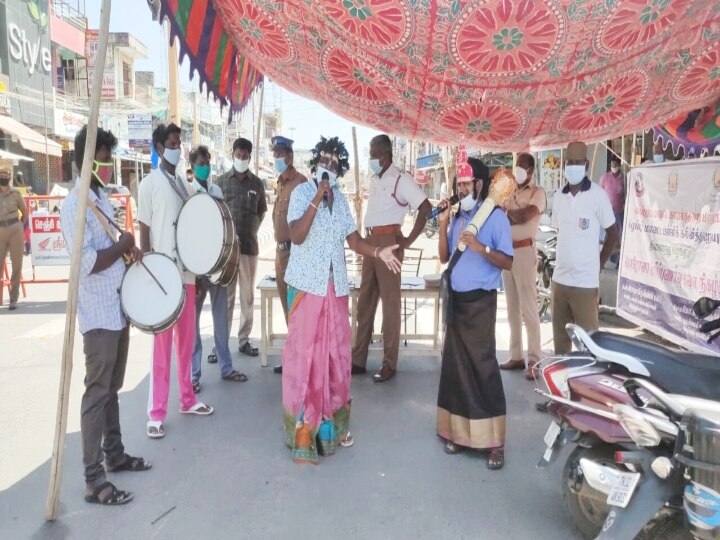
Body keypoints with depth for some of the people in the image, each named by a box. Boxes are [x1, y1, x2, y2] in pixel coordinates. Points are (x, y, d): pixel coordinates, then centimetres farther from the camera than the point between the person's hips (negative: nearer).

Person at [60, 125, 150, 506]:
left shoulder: (102, 200, 13)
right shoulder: (74, 206, -17)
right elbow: (88, 262, -25)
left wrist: (128, 250, 4)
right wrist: (122, 246, -12)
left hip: (118, 309, 9)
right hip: (98, 315, -9)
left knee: (112, 388, 18)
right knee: (97, 392, -3)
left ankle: (114, 454, 32)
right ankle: (93, 479, 6)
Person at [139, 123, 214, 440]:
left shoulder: (185, 184, 13)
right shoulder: (149, 184, -5)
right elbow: (144, 230, -7)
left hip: (187, 271, 6)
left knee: (186, 339, 13)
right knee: (162, 344, -2)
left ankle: (187, 400, 26)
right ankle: (156, 414, 7)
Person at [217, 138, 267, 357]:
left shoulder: (257, 183, 8)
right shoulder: (221, 181, 4)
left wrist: (252, 230, 8)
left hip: (250, 246, 2)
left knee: (248, 295, 7)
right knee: (225, 296, 1)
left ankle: (244, 340, 17)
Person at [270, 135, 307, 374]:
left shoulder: (300, 183, -13)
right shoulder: (281, 183, 17)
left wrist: (289, 247, -19)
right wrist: (279, 248, 18)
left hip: (293, 249, -9)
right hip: (281, 249, 10)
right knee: (287, 304, 14)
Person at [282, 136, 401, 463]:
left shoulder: (341, 200, 11)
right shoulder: (301, 192, -5)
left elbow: (354, 240, 6)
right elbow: (296, 236, -19)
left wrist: (378, 252, -11)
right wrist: (317, 199, -22)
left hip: (336, 286, 6)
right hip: (306, 285, -6)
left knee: (337, 353, 11)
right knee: (304, 353, -2)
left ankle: (334, 424, 26)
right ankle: (304, 431, 8)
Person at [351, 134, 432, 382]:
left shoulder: (401, 179, -9)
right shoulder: (374, 180, 16)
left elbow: (426, 207, -16)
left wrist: (409, 240, -14)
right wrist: (366, 240, 14)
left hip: (389, 242, -8)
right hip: (370, 242, 8)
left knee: (390, 302, -3)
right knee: (365, 301, 10)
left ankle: (389, 363, 5)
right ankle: (358, 359, 18)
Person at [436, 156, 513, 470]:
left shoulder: (496, 217, -7)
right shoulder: (459, 217, 12)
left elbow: (508, 262, -12)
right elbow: (444, 257, 8)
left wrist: (481, 248, -26)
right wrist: (443, 224, 0)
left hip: (480, 301, -6)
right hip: (456, 300, 6)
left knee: (483, 367, -5)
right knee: (455, 365, 9)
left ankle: (494, 442, 4)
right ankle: (459, 432, 21)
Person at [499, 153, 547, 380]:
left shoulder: (538, 193, -3)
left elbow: (523, 217, -18)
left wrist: (507, 213, -1)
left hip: (524, 251, -7)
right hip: (506, 251, 7)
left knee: (528, 308, -7)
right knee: (512, 307, 11)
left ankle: (533, 360, -2)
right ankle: (516, 356, 19)